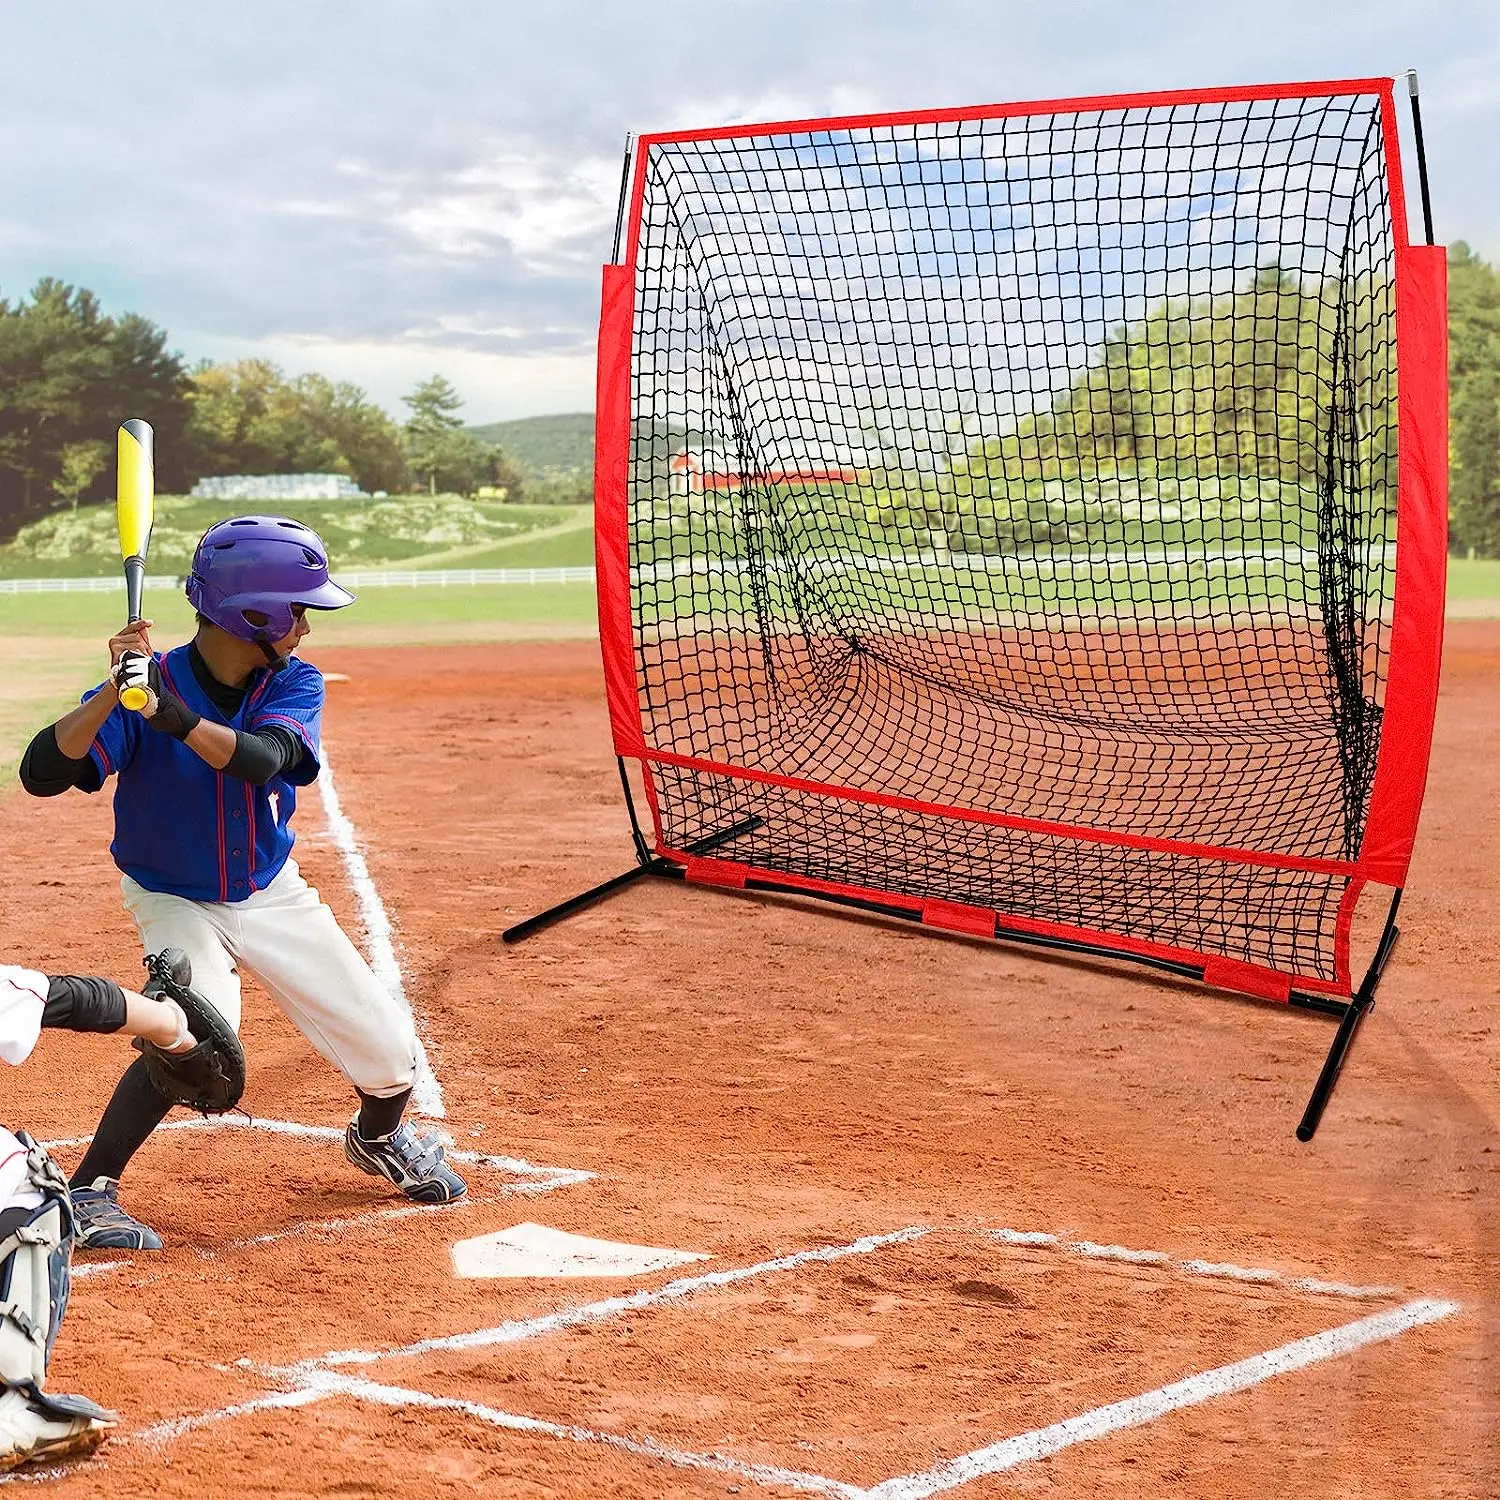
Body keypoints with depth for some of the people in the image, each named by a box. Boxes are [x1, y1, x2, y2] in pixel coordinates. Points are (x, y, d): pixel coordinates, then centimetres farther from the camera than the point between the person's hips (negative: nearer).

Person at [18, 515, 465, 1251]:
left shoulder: (295, 685, -13)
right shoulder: (150, 683, -22)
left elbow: (261, 759, -34)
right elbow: (41, 773, -32)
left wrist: (175, 717, -50)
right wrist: (114, 694, -45)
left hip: (273, 894, 4)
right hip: (178, 903, -4)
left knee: (387, 1049, 3)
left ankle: (379, 1138, 37)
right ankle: (88, 1192, -15)